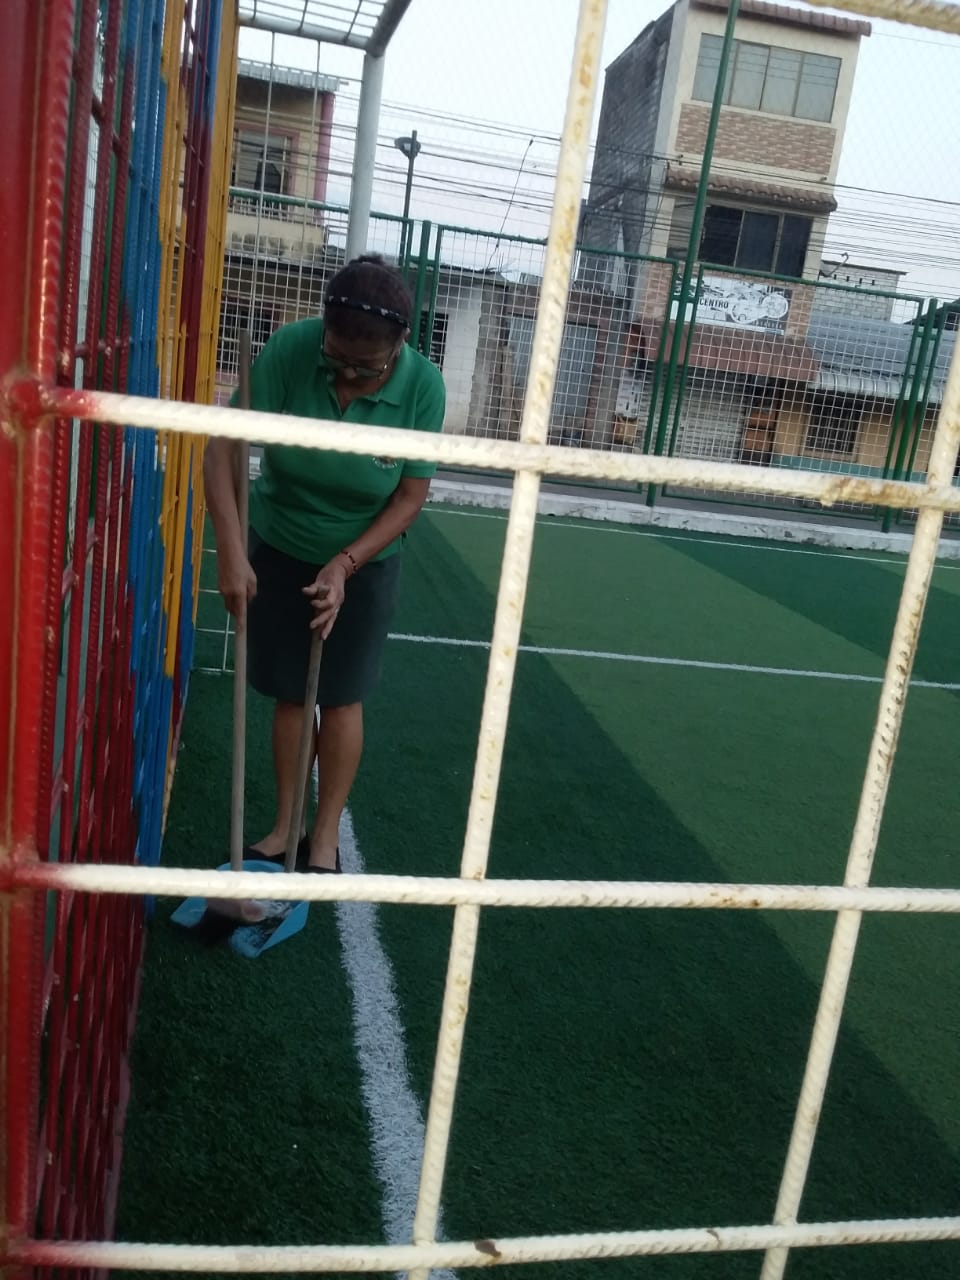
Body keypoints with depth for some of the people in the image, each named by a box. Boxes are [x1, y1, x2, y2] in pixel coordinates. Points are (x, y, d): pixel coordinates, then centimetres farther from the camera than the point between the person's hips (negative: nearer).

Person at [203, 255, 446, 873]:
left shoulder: (423, 386, -22)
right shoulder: (288, 350, -23)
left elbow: (412, 495, -14)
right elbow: (224, 446, -22)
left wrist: (345, 565, -22)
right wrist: (232, 551, -30)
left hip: (365, 561, -1)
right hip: (278, 551, 1)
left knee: (340, 699, 5)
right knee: (288, 695, 8)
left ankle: (326, 835, 20)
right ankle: (284, 826, 23)